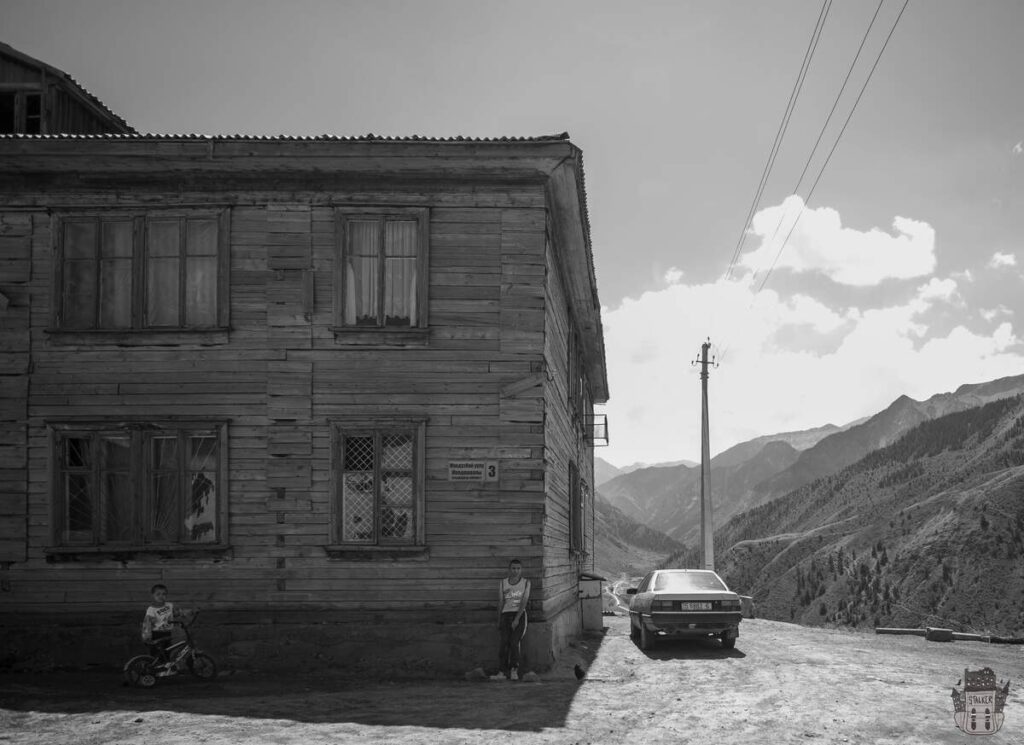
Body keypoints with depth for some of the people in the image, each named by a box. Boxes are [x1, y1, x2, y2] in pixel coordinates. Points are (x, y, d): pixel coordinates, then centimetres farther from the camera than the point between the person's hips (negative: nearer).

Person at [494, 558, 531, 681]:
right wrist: (499, 622, 10)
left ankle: (514, 671, -18)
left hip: (520, 614, -2)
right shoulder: (502, 583, 10)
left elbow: (524, 601, -5)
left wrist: (517, 619, -14)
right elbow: (500, 603, 12)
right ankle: (502, 672, -16)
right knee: (503, 642, -12)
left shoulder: (526, 582, 5)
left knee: (514, 642, -17)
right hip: (506, 614, 2)